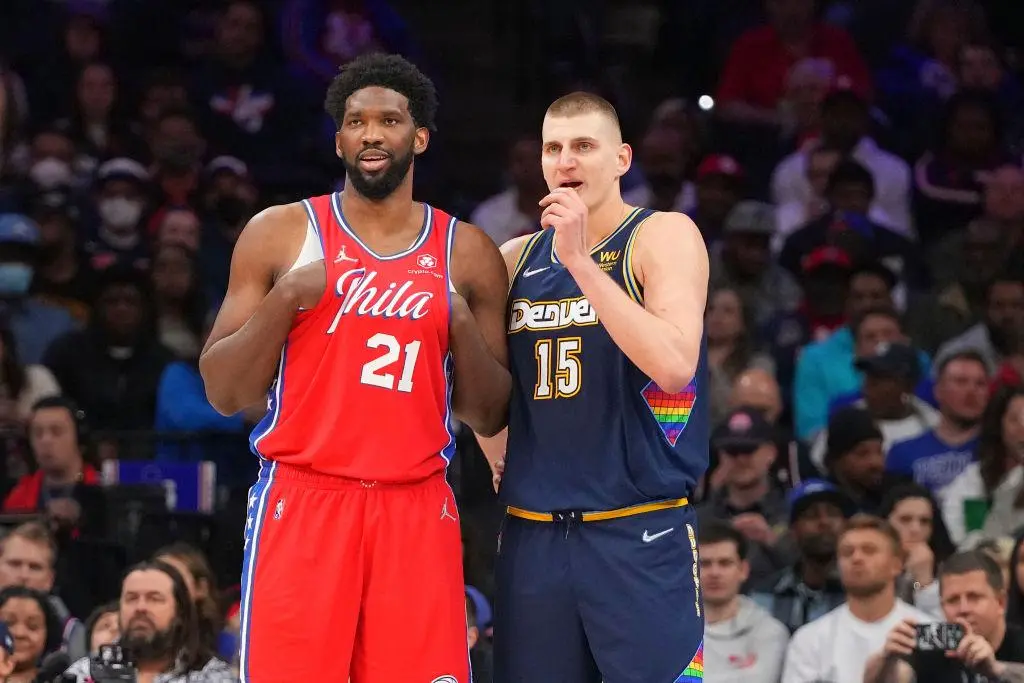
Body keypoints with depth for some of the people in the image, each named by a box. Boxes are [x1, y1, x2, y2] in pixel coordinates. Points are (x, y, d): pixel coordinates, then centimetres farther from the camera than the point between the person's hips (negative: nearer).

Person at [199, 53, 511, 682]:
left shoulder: (469, 253, 8)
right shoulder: (281, 233, 3)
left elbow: (491, 417, 11)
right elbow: (223, 392, 1)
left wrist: (464, 330, -7)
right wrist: (285, 299, -12)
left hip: (416, 510, 2)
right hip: (302, 504, -2)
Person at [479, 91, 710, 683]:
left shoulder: (665, 237, -4)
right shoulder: (515, 259, 11)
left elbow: (674, 366, -21)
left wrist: (580, 261, -21)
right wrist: (496, 452, 11)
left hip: (641, 536, -5)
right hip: (532, 534, 5)